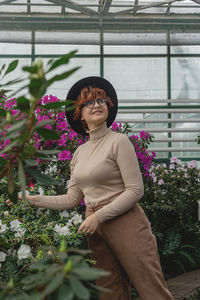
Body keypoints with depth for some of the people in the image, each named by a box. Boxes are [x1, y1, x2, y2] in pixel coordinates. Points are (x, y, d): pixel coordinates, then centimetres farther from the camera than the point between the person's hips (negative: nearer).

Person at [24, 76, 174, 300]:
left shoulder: (118, 141, -6)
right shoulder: (80, 152, 13)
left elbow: (135, 191, -12)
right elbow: (72, 199, 14)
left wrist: (98, 216, -15)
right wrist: (33, 200, 7)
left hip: (125, 223, -6)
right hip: (96, 230, 6)